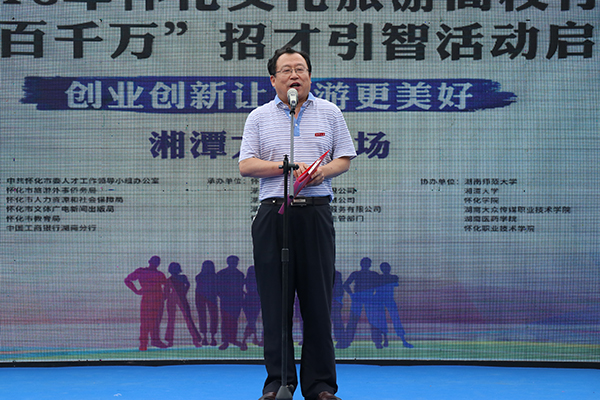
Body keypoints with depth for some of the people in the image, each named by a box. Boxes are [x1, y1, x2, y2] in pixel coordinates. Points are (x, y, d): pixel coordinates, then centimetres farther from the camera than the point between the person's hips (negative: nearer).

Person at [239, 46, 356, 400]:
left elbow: (345, 159, 10)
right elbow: (246, 165, 1)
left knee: (319, 300, 0)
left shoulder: (329, 113, 12)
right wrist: (286, 166, -12)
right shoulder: (259, 117, 10)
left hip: (315, 213, 0)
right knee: (275, 301, 0)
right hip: (273, 214, 0)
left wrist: (323, 170, -11)